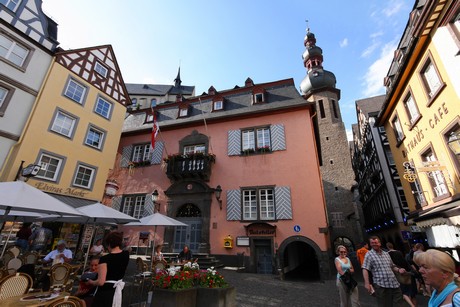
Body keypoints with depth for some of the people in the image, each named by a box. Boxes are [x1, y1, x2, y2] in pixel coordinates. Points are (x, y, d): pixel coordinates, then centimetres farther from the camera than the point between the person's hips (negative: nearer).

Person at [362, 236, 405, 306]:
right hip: (381, 285, -6)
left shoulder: (386, 254, 15)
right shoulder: (369, 254, -6)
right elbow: (365, 269, -13)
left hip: (394, 284, 6)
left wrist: (398, 269, 2)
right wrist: (367, 283, -22)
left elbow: (392, 266, 24)